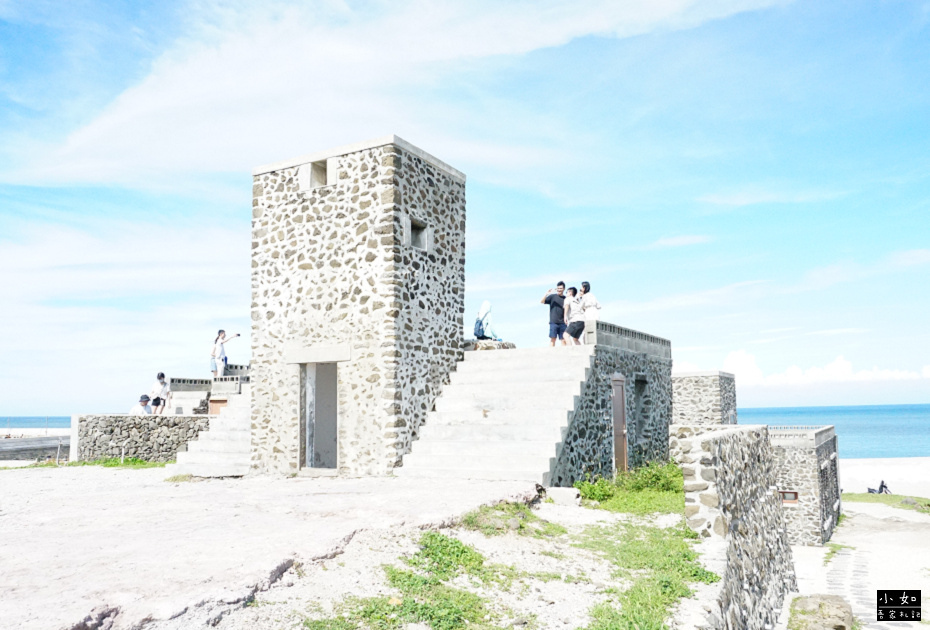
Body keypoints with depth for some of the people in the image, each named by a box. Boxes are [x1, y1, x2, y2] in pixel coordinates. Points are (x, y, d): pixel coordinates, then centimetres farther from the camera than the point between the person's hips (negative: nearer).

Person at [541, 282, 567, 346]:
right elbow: (541, 302, -3)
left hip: (562, 322, 2)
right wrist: (546, 294, -18)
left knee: (564, 339, 0)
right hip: (553, 322, -2)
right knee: (552, 338, -7)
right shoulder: (552, 296, 7)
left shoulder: (566, 299, 13)